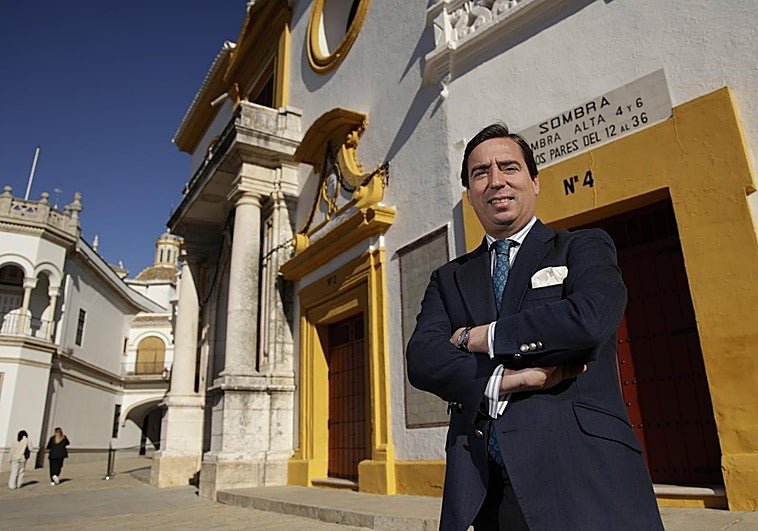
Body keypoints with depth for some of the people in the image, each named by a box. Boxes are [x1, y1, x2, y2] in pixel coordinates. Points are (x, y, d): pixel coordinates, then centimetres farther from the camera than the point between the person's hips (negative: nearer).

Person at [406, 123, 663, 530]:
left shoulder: (585, 247, 6)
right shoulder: (448, 279, 13)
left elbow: (589, 318, -15)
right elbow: (421, 360, -1)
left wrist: (477, 337, -6)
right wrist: (513, 381, -15)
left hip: (580, 473, -2)